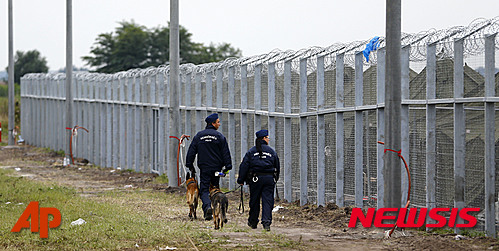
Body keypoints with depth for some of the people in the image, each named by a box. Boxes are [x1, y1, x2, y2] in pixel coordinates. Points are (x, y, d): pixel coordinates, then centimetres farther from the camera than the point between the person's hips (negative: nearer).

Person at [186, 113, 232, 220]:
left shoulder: (198, 136, 5)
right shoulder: (219, 136, -2)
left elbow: (191, 152, 5)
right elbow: (226, 153, -3)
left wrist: (190, 166, 12)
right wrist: (227, 167, 2)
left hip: (204, 168, 0)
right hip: (216, 167, 0)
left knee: (204, 189, -1)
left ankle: (207, 207, -26)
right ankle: (216, 211, 15)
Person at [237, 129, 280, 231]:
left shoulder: (251, 151, 3)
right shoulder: (271, 151, 7)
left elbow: (244, 166, 0)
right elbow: (277, 166, 15)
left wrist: (241, 180, 5)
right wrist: (275, 179, 28)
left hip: (256, 178, 0)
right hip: (269, 178, 0)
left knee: (254, 201, 10)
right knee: (268, 201, -1)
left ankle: (253, 222, 21)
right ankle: (266, 222, -14)